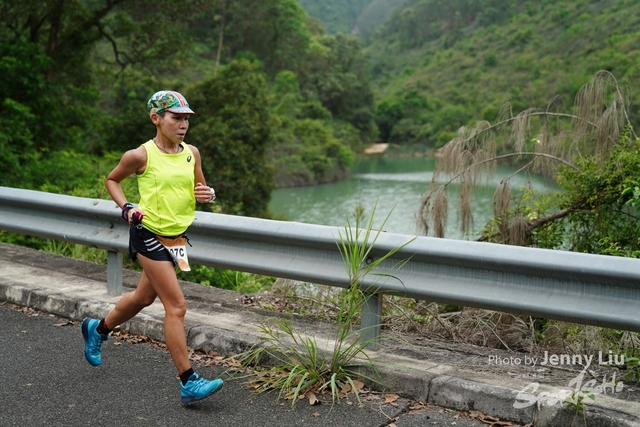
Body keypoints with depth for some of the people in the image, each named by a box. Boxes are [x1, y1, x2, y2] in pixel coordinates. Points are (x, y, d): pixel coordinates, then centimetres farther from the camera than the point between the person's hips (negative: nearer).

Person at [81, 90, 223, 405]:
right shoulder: (140, 155, -11)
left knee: (144, 297, 22)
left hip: (176, 237, 7)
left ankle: (97, 329, 49)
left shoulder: (191, 153, 3)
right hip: (149, 234, -7)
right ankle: (188, 383, -4)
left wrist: (207, 194, -7)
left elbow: (199, 188, 16)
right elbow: (112, 180, 5)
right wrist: (126, 208, -10)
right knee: (176, 306, -10)